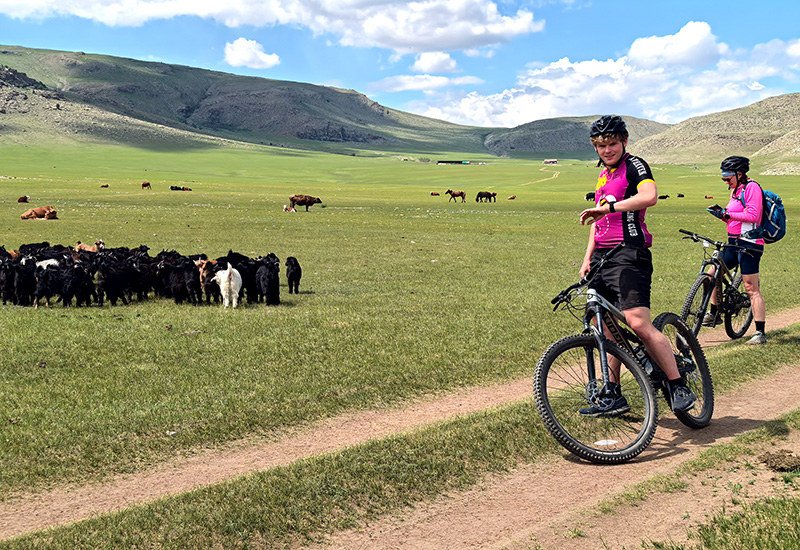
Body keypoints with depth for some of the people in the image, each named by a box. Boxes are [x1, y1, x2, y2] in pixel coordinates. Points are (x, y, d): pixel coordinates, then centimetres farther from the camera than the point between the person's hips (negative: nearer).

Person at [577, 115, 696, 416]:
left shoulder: (634, 165, -4)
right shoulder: (604, 173, 22)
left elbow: (649, 196, -25)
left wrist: (609, 206, -33)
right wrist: (588, 257, 18)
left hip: (629, 255, -9)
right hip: (603, 256, 9)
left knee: (638, 323, -20)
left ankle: (680, 388, -11)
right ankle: (614, 396, 15)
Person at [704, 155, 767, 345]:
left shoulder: (751, 187, -9)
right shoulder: (736, 190, 18)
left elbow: (752, 215, -20)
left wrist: (727, 214, -21)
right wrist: (721, 213, 4)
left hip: (749, 243, -9)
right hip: (734, 242, 9)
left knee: (751, 288, -8)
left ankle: (760, 333, -4)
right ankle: (713, 314, 24)